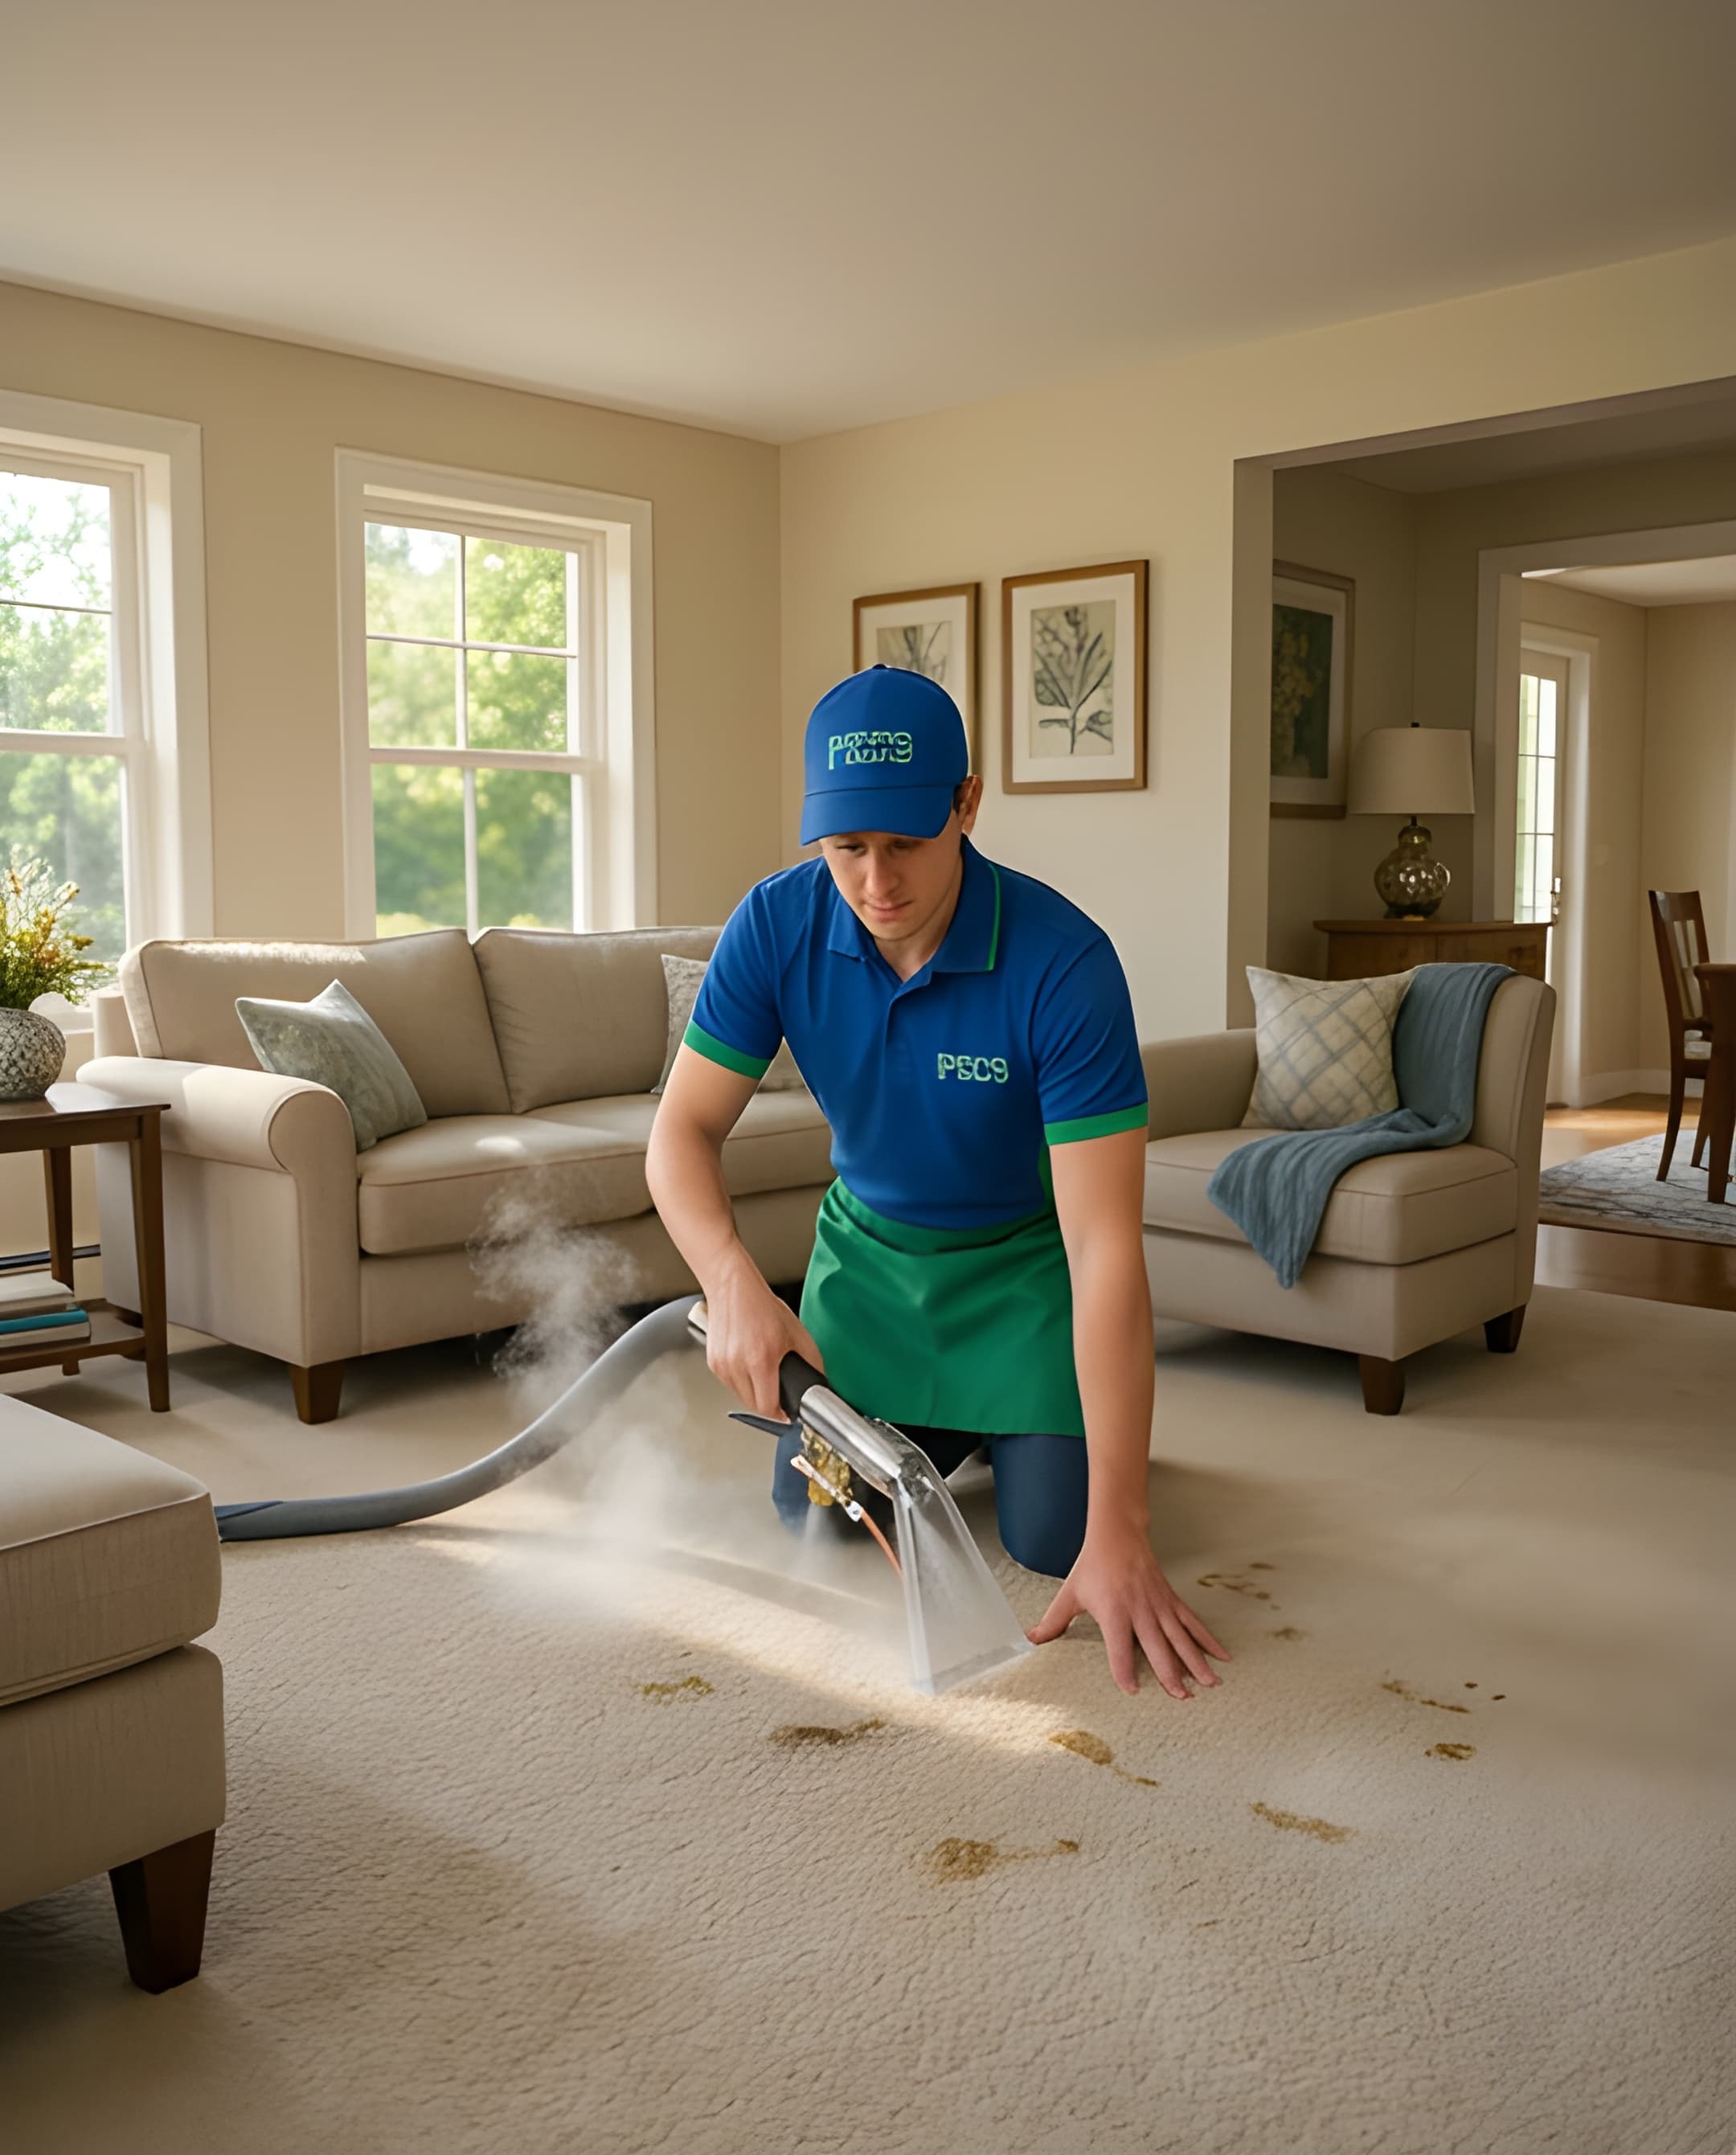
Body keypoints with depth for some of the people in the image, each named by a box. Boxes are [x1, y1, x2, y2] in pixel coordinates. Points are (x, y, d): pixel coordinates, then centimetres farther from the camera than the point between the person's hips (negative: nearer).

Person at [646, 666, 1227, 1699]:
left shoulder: (1065, 962, -34)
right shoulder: (776, 926, -21)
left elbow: (1105, 1250, -36)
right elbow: (684, 1128, -15)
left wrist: (1119, 1535, -39)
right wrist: (735, 1283, -37)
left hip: (1023, 1257, -3)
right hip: (868, 1242, 3)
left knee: (1049, 1534, -12)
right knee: (813, 1507, 1)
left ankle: (1031, 1414, 23)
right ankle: (941, 1424, 32)